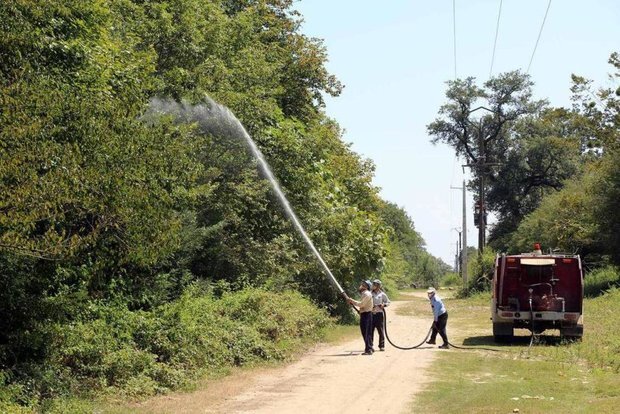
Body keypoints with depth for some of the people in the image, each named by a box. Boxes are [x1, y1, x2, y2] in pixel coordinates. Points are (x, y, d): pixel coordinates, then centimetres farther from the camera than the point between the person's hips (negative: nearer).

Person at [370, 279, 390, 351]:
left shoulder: (382, 294, 3)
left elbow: (388, 302, 11)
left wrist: (384, 305, -9)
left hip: (379, 313, -2)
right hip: (371, 313, 2)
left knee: (380, 330, 0)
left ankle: (382, 346, 7)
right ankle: (370, 345, 10)